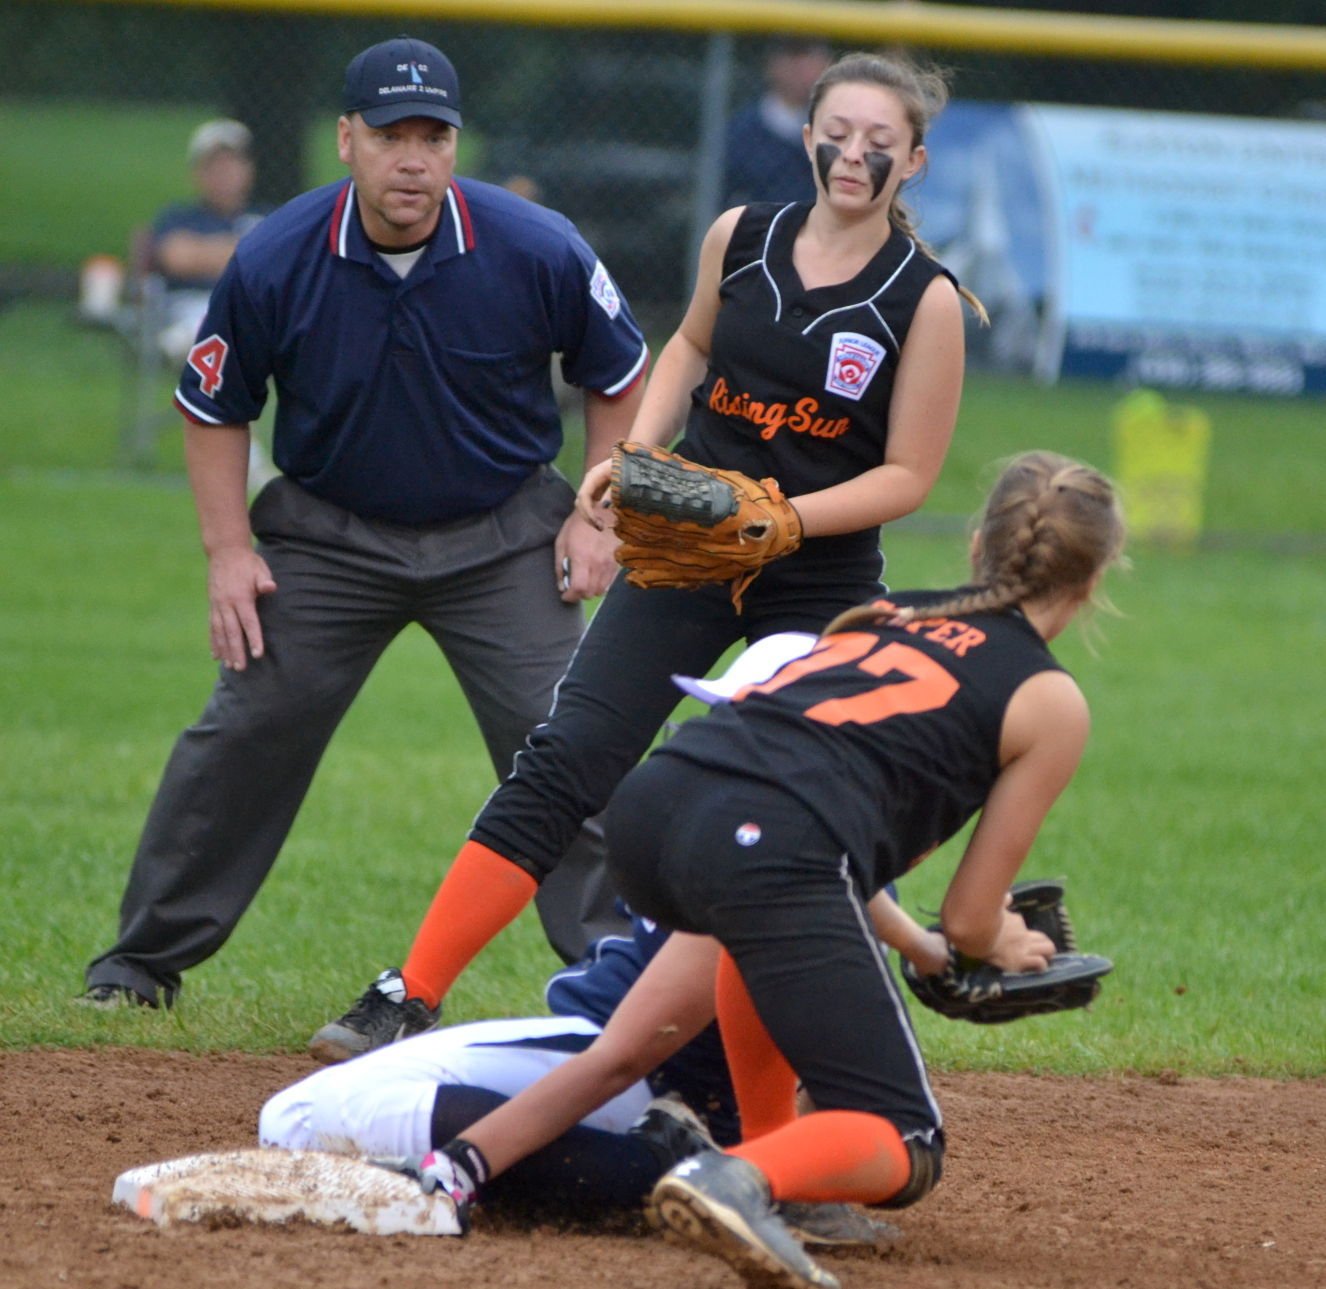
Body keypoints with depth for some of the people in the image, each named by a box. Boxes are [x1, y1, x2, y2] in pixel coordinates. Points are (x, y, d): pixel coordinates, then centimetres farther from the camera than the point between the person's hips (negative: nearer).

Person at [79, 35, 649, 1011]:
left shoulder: (538, 252, -17)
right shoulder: (274, 262, -16)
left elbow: (619, 374, 0)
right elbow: (213, 408, 0)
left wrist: (597, 516, -5)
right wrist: (229, 550, -7)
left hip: (500, 537, 0)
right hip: (330, 535, 1)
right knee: (248, 732, -1)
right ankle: (147, 957, 11)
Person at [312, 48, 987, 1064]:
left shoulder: (925, 300, -10)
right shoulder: (741, 237, 1)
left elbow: (909, 475, -8)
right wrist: (635, 454, 5)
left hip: (824, 589, -3)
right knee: (560, 768, -6)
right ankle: (405, 1003, -8)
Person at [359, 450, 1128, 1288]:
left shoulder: (885, 613, 33)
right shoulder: (1052, 703, 17)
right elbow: (970, 920, 19)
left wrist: (920, 948, 50)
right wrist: (997, 946, 42)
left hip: (649, 808, 6)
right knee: (903, 1152, 0)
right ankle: (739, 1181, -34)